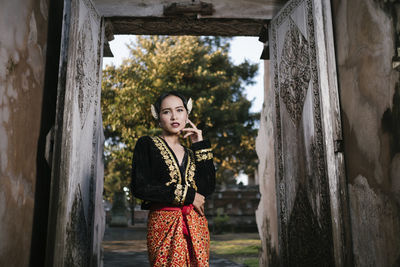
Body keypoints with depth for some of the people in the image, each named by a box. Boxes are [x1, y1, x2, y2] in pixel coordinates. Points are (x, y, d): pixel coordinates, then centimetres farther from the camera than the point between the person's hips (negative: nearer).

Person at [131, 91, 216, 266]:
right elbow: (140, 188, -11)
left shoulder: (191, 153, 16)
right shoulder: (146, 145, 2)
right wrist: (187, 195, -8)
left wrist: (201, 146, 2)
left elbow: (208, 188, 2)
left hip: (196, 225, 5)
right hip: (164, 224, -4)